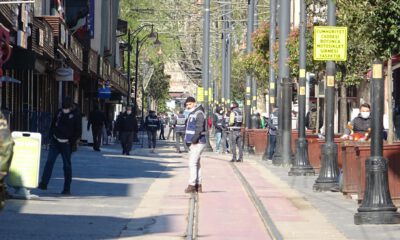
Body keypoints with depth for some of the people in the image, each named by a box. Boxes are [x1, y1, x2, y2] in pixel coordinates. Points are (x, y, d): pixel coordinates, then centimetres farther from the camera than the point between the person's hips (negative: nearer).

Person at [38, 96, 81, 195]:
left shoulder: (74, 116, -4)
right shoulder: (59, 112, 6)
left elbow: (78, 131, -1)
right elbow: (53, 124, 18)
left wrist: (72, 141, -8)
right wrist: (50, 136, 7)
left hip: (66, 144, -3)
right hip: (55, 142, 3)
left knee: (67, 165, 3)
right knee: (49, 162, -9)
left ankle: (67, 189, 9)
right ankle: (44, 183, -11)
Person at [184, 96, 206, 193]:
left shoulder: (199, 113, -13)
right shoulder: (191, 114, 19)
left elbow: (199, 127, -23)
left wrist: (195, 138, -30)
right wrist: (188, 139, 20)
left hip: (198, 143, -11)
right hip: (193, 142, 11)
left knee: (192, 163, -13)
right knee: (196, 163, 13)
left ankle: (192, 185, -14)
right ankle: (198, 185, 17)